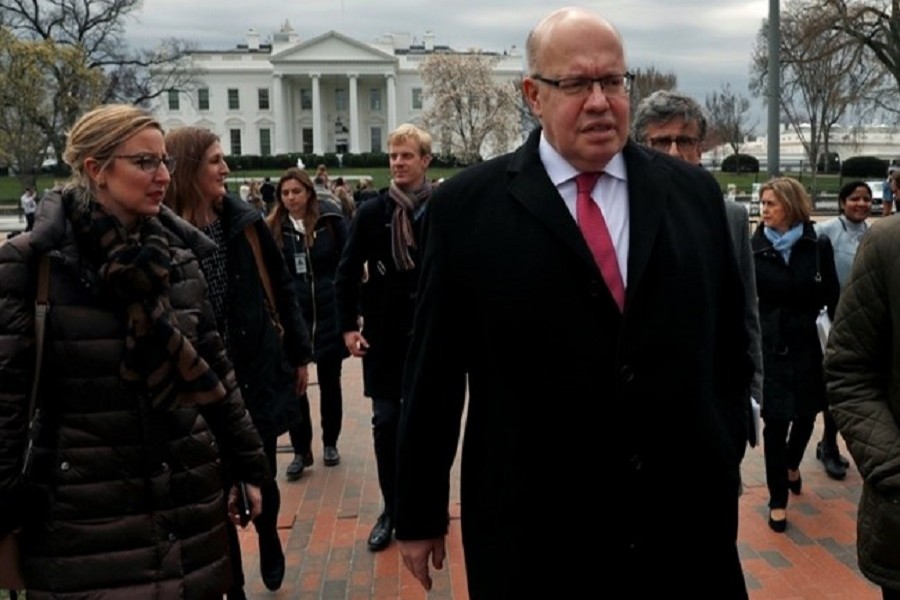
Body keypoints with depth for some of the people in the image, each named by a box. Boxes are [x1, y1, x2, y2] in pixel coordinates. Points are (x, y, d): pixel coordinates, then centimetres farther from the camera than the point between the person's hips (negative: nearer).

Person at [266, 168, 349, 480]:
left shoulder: (331, 220, -5)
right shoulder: (273, 228, -3)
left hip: (330, 311, 0)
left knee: (329, 381, 12)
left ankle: (330, 444, 27)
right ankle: (301, 450, 14)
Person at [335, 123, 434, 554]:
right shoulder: (372, 213, 0)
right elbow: (347, 273, 4)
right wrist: (348, 326, -2)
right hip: (383, 335, 1)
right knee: (386, 424, 5)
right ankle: (391, 508, 18)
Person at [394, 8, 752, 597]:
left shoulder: (694, 192, 3)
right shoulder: (469, 206, -6)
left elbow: (730, 342, 11)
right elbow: (434, 371, -3)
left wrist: (724, 458, 8)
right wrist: (419, 513, 2)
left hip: (687, 521, 3)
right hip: (533, 532, -2)